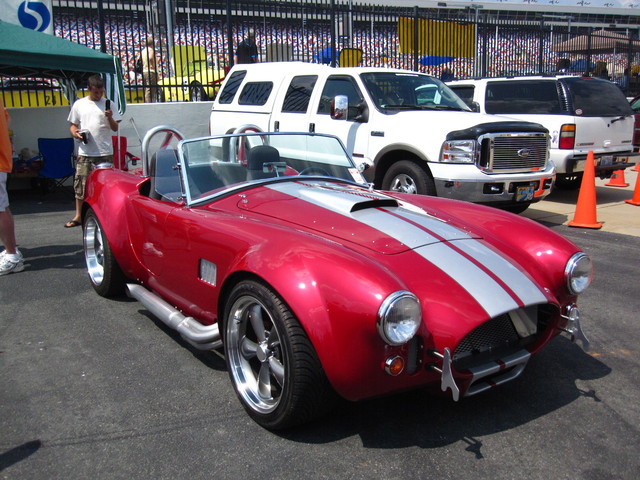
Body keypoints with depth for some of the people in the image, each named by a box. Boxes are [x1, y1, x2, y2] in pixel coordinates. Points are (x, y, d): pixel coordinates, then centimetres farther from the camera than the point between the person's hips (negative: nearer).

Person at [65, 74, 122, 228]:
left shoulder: (107, 104, 6)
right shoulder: (79, 104, 9)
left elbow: (115, 128, 5)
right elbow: (73, 126, 14)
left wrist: (110, 117, -14)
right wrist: (75, 133, -7)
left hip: (105, 152, -1)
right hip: (85, 153, 1)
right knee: (80, 184, 3)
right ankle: (78, 216, 14)